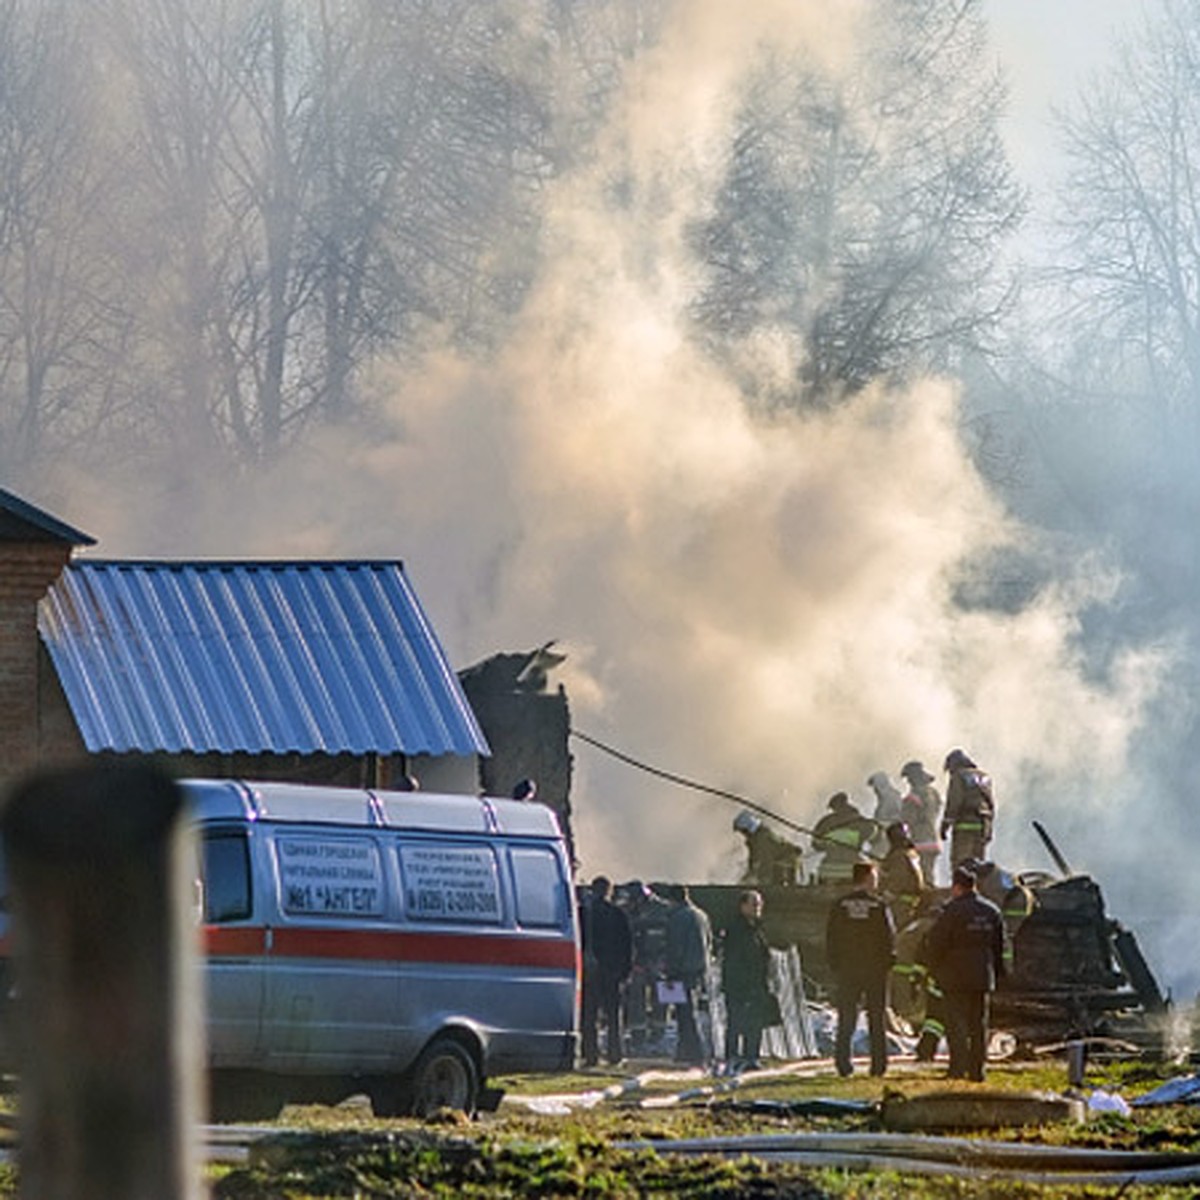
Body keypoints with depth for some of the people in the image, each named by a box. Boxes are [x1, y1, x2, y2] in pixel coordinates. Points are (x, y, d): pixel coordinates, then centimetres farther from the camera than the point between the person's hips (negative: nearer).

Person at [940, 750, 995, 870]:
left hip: (964, 825, -7)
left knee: (959, 864, -8)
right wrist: (989, 829, 22)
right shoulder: (985, 778, 17)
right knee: (978, 863, 10)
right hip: (982, 827, 7)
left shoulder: (958, 777, -5)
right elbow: (991, 804, 18)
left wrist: (945, 825, -7)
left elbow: (953, 803, -12)